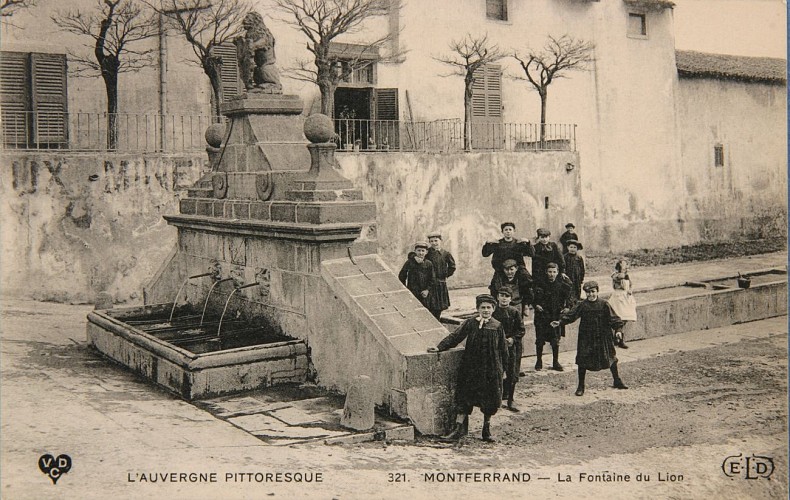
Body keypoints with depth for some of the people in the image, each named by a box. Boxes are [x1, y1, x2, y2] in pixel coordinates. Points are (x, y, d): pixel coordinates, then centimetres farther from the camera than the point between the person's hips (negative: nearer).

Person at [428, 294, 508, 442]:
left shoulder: (497, 327, 0)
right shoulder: (469, 324, 1)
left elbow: (503, 350, 5)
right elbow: (455, 337, -1)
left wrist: (502, 369, 5)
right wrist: (439, 347, -13)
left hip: (491, 370, 0)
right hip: (470, 368, 0)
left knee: (489, 401, 6)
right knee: (464, 398, 0)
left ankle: (487, 430, 22)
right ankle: (459, 428, 5)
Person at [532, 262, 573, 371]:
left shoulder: (562, 285, -2)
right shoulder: (540, 285, -5)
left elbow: (570, 295, 12)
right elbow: (532, 297, 5)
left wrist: (567, 307, -1)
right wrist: (536, 305, -12)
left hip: (556, 316, 1)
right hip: (542, 316, -1)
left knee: (555, 340, 7)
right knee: (540, 340, 4)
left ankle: (555, 362, 21)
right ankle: (539, 361, 20)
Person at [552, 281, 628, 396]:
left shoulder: (604, 304, -2)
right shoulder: (581, 305, -3)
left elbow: (612, 318, -2)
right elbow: (571, 315, -7)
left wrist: (618, 328, -14)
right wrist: (560, 322, -19)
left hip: (603, 337, 1)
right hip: (586, 338, -1)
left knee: (611, 358, 11)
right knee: (582, 361, -3)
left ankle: (617, 381, 32)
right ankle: (581, 386, 8)